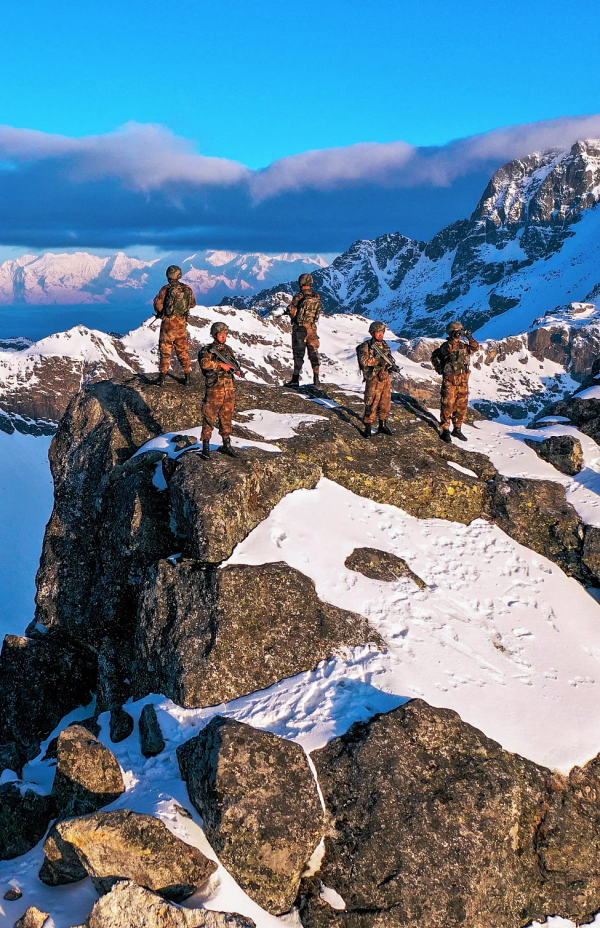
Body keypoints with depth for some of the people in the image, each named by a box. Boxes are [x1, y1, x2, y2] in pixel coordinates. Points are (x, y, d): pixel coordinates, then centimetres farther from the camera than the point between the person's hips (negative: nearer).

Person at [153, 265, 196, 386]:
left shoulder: (166, 289, -13)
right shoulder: (187, 289, 0)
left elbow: (158, 304, -15)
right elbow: (193, 304, 11)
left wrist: (160, 312, 5)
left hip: (168, 322, -3)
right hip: (182, 323, 3)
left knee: (165, 350, 6)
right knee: (183, 350, 13)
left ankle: (162, 377, 4)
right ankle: (187, 376, 14)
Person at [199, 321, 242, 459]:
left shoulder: (228, 349, 13)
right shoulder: (207, 350, -6)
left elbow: (235, 364, 18)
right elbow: (204, 363, -24)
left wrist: (236, 369, -4)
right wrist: (221, 365, -23)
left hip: (229, 389, 6)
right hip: (214, 390, -6)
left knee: (227, 418, 13)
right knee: (209, 417, -1)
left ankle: (226, 445, 23)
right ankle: (206, 446, 6)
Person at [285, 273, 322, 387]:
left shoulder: (299, 297, -14)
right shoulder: (317, 297, 1)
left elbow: (292, 312, -12)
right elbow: (319, 312, 10)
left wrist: (289, 309, 9)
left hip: (299, 328, -4)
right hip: (312, 328, 4)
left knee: (298, 353, 1)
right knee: (313, 353, 11)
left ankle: (295, 379, 0)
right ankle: (316, 379, 9)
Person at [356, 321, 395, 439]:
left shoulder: (385, 345, 13)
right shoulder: (366, 346, -8)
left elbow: (390, 358, 21)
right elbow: (364, 360, -22)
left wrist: (391, 364, -2)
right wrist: (378, 361, -26)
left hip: (386, 379, 6)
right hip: (374, 379, -6)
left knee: (385, 404, 14)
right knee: (371, 405, -3)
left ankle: (383, 425, 28)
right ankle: (368, 428, 7)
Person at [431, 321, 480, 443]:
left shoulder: (464, 345, 11)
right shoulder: (446, 345, -5)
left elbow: (475, 348, 0)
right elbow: (448, 350, -24)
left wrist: (470, 338, -12)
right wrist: (455, 339, -25)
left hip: (463, 382, 6)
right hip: (450, 381, -6)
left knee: (462, 406, 11)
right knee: (448, 406, -4)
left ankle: (457, 429, 23)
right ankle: (445, 431, 2)